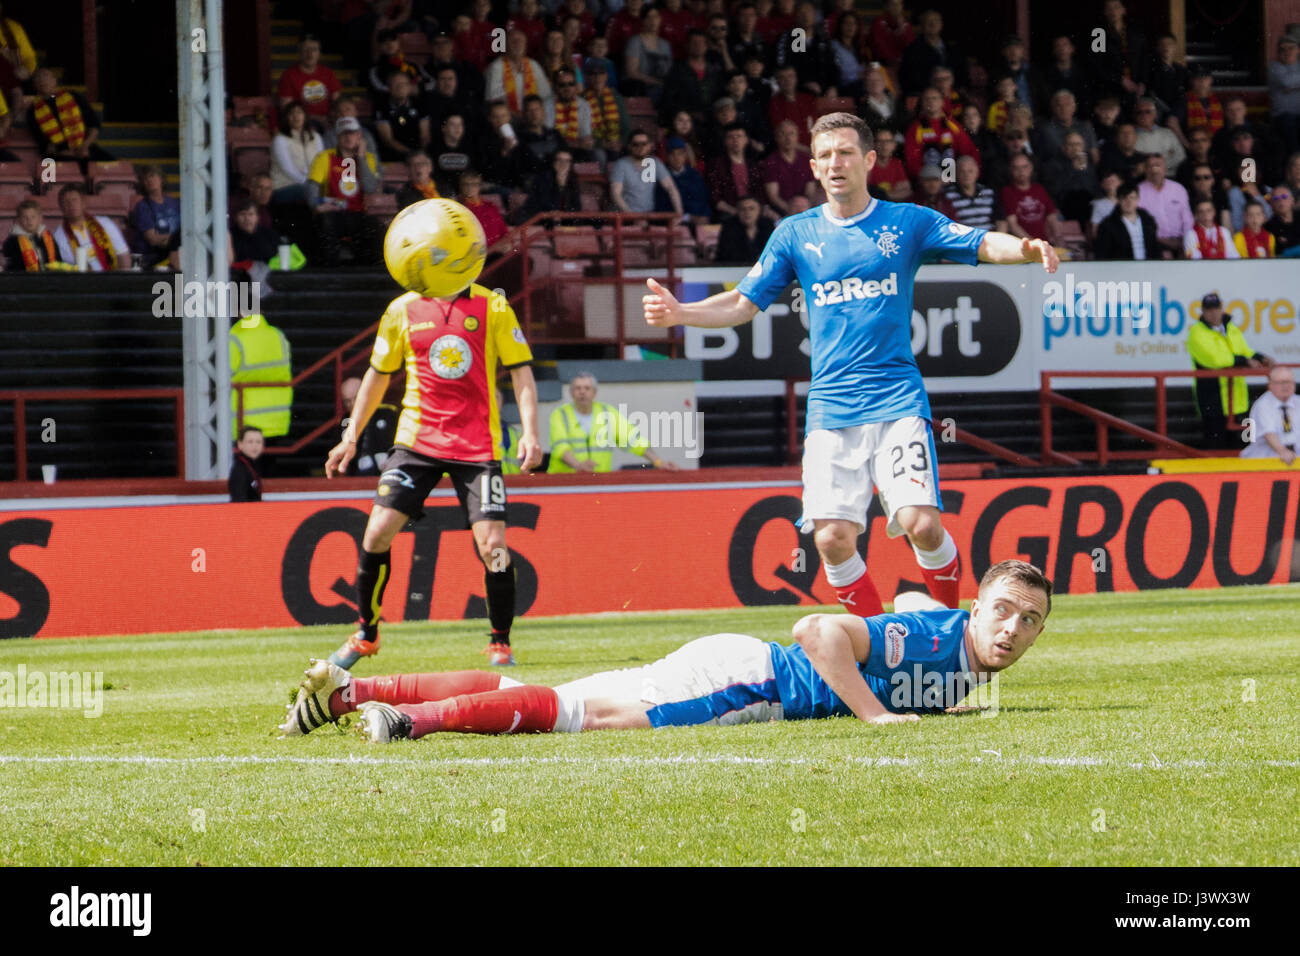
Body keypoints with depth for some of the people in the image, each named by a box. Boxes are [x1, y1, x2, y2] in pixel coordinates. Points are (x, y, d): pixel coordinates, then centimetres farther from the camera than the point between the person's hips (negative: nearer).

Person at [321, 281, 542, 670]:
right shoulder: (403, 310, 6)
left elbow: (521, 373, 2)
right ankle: (366, 634, 11)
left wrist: (530, 433, -10)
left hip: (477, 445, -2)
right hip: (418, 441, 2)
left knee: (492, 542, -11)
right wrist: (351, 437, 15)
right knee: (379, 530, -8)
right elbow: (378, 374, 17)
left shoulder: (493, 307, 1)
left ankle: (501, 643, 8)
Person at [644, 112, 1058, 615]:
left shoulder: (907, 222, 5)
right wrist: (680, 313, -3)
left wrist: (1026, 249, -25)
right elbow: (744, 302, 13)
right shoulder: (795, 233, 10)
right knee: (833, 539, -9)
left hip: (897, 401, -2)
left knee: (921, 525, -16)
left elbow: (984, 244, -3)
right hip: (831, 409, 2)